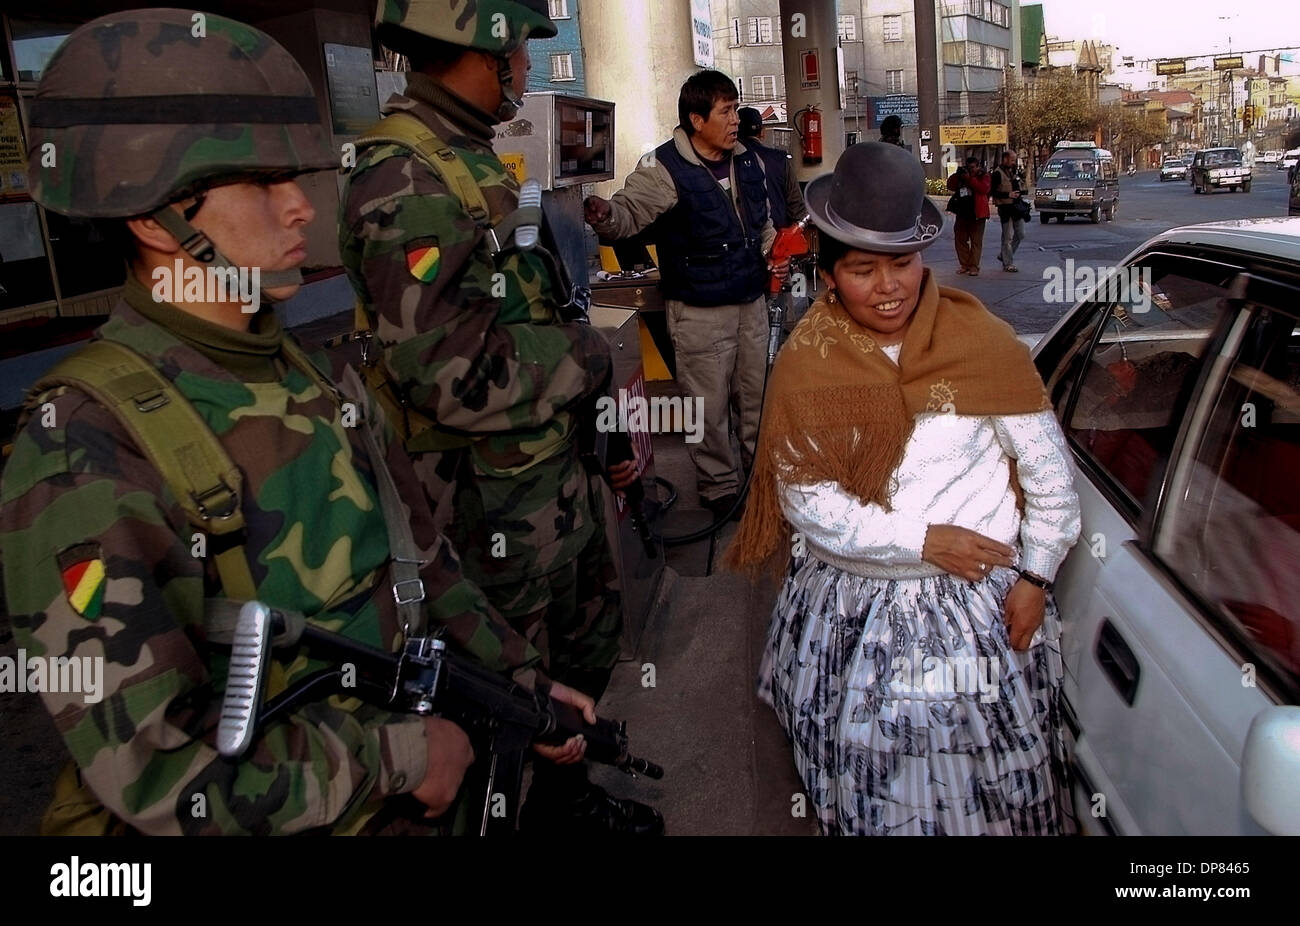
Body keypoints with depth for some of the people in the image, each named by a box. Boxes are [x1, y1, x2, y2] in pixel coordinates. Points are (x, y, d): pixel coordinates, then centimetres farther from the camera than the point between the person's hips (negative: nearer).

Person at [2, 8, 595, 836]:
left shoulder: (318, 378, -2)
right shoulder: (82, 463, -23)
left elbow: (421, 560, 6)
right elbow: (163, 776, -25)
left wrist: (521, 679, 2)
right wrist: (401, 755, -19)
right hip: (276, 819, -6)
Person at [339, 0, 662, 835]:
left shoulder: (479, 164, 10)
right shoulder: (403, 184, -22)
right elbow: (453, 372, -29)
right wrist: (590, 356, -15)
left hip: (560, 460, 10)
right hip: (496, 492, -10)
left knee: (592, 638, 24)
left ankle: (566, 795, 45)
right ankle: (534, 807, 35)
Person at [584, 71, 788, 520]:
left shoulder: (748, 161, 8)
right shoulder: (664, 168, -14)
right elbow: (630, 209, -26)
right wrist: (605, 214, -48)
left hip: (752, 302, 6)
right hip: (701, 311, -6)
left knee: (756, 396, 19)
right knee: (710, 407, 2)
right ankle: (719, 487, 21)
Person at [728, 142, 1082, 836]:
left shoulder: (982, 341, -7)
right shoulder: (804, 365, -7)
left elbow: (1046, 465, -1)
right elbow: (805, 499, -8)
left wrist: (1035, 576, -3)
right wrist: (920, 539, -14)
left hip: (982, 601, 0)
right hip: (854, 614, 0)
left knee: (990, 781, 12)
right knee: (875, 788, 13)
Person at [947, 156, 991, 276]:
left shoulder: (984, 176, 1)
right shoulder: (962, 175, 14)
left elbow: (983, 188, -17)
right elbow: (950, 186, 6)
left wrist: (969, 178, -17)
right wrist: (957, 175, -8)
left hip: (977, 213, -5)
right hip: (962, 212, 5)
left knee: (976, 241, -3)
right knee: (960, 239, 7)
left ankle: (974, 267, -1)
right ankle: (964, 265, 16)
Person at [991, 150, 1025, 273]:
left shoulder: (1013, 171, 16)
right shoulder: (997, 174, -10)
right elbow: (992, 192, -15)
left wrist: (1019, 192, 9)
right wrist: (1008, 195, -21)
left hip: (1016, 207, 8)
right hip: (1005, 208, -8)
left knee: (1020, 235, 9)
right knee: (1008, 237, -4)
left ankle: (1003, 255, 24)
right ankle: (1008, 264, 2)